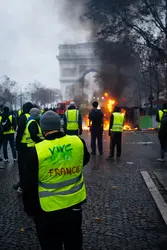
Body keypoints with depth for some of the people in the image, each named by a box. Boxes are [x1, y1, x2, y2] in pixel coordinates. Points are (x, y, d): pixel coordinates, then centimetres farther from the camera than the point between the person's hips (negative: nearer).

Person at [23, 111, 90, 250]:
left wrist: (31, 210, 3)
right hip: (74, 205, 3)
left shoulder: (37, 151, -19)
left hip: (48, 211, -3)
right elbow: (85, 160, 13)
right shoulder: (78, 142, -11)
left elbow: (30, 185, -11)